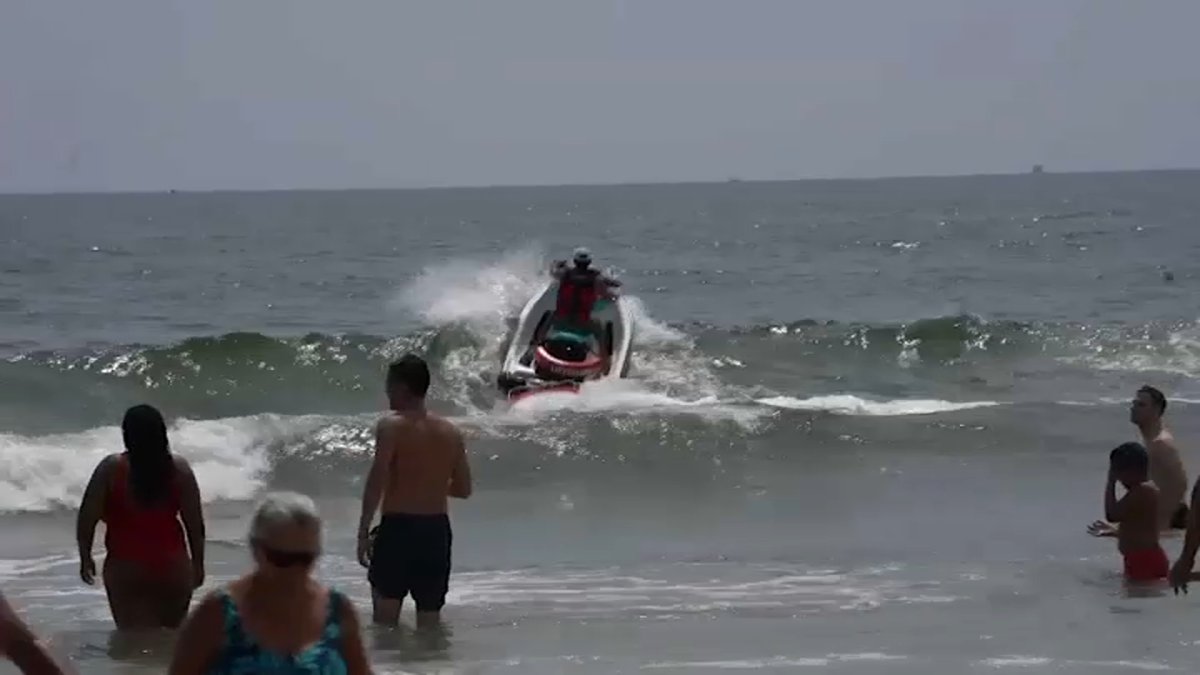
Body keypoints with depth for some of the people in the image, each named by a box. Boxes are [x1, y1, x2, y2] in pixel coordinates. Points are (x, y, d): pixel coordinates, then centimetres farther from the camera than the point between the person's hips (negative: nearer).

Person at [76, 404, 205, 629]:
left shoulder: (111, 469, -8)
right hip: (173, 566, 2)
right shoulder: (179, 469, -3)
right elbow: (195, 523, -1)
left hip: (125, 568, -2)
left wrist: (85, 558, 7)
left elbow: (87, 518, -7)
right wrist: (198, 563, 12)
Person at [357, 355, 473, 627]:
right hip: (437, 529, 5)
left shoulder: (391, 426, -8)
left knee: (386, 612, 2)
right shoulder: (450, 432, 8)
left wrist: (363, 530, -13)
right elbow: (463, 489, 13)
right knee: (430, 615, 12)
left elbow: (377, 481, -17)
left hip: (398, 526, -5)